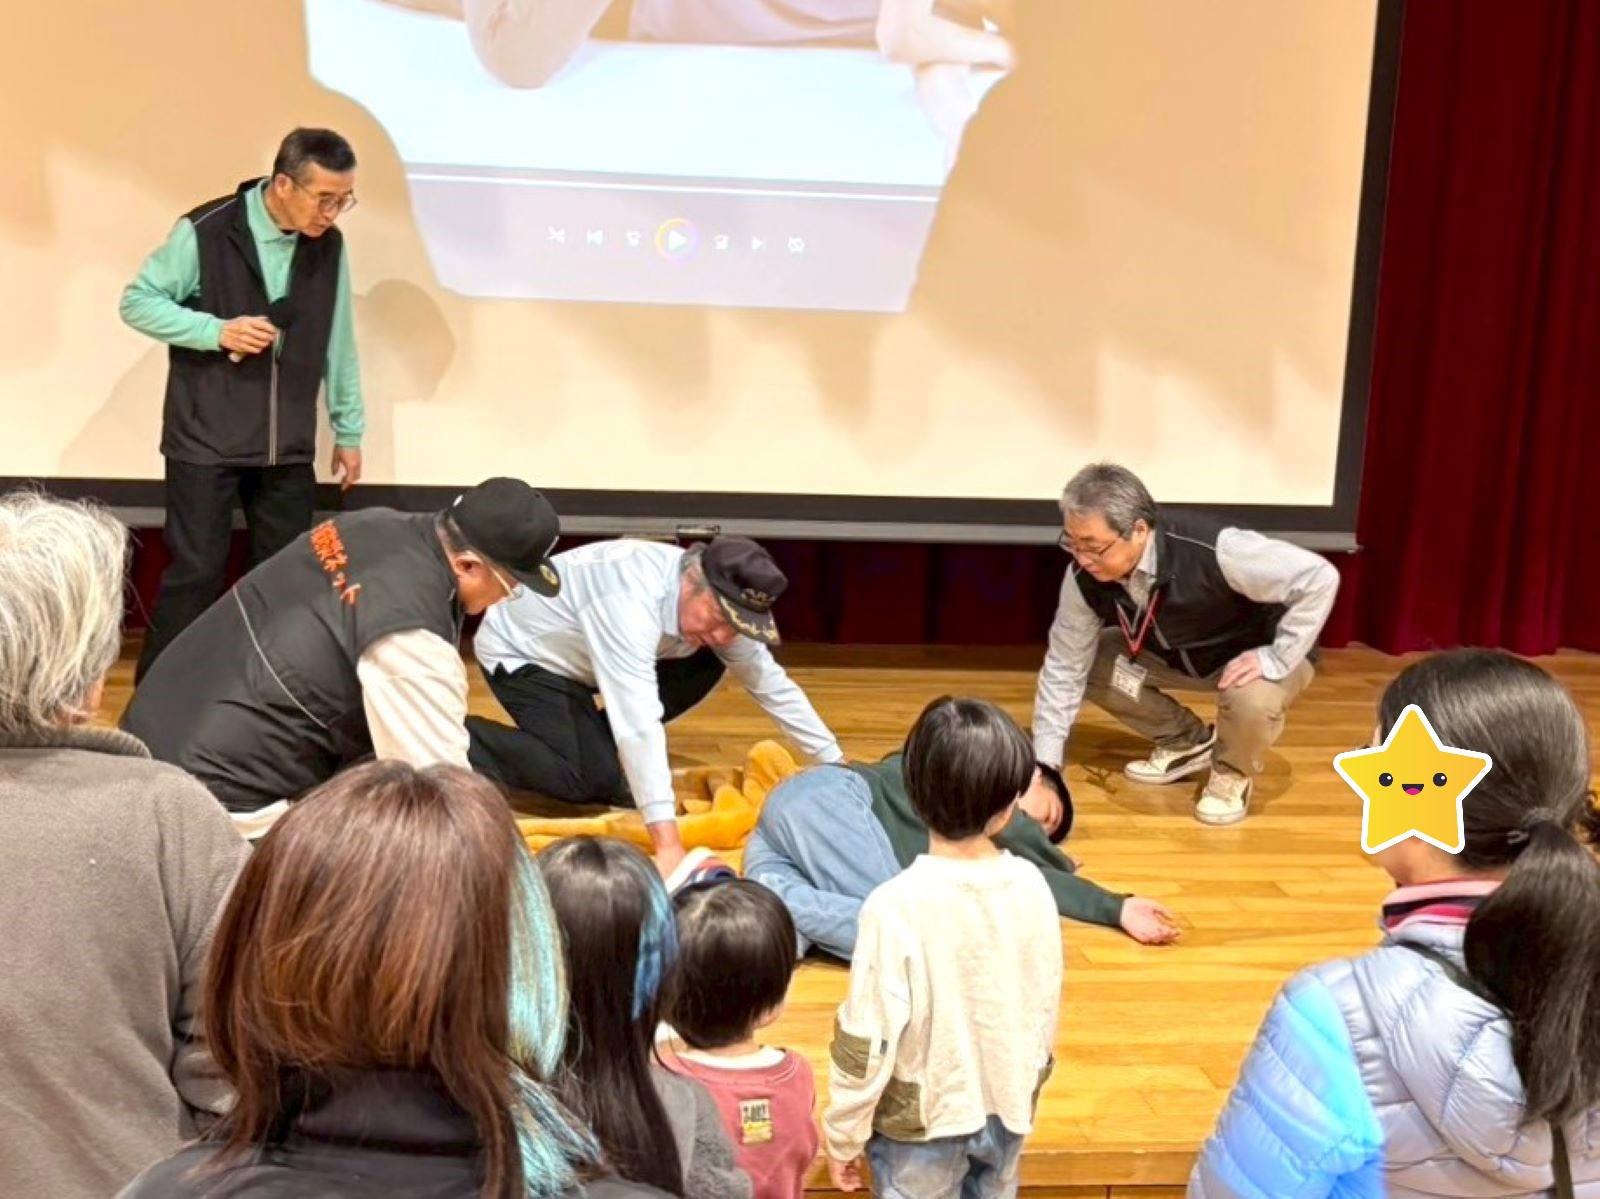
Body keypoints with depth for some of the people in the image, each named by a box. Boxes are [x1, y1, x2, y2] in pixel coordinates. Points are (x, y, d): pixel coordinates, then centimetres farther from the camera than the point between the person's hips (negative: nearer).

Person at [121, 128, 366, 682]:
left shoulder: (329, 245, 3)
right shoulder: (205, 231, -12)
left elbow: (338, 342, 10)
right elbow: (136, 301, -6)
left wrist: (348, 429, 12)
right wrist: (216, 330, -20)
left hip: (289, 447, 4)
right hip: (205, 441, -4)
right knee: (196, 572, -2)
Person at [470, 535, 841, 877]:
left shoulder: (720, 603, -16)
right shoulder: (631, 601, -41)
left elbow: (770, 683, -4)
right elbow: (640, 723, -47)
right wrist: (668, 845, -51)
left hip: (572, 655, 8)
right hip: (518, 652, -7)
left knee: (706, 665, -8)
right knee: (591, 780, -23)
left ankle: (600, 746, 4)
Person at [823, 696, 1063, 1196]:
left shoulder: (897, 905, -27)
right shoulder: (1032, 886, -13)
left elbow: (867, 1035, -20)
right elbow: (1047, 1005, 1)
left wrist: (844, 1132, -5)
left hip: (921, 1117, -4)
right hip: (1007, 1107, 4)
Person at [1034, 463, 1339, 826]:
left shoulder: (1214, 551, -40)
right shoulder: (1084, 576, -25)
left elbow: (1319, 577, -33)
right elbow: (1065, 667, -16)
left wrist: (1277, 658, -33)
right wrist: (1044, 766, -18)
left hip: (1256, 654, -5)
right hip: (1177, 654, 5)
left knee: (1252, 699, -38)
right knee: (1092, 663, -15)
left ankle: (1232, 773, 0)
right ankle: (1188, 742, 9)